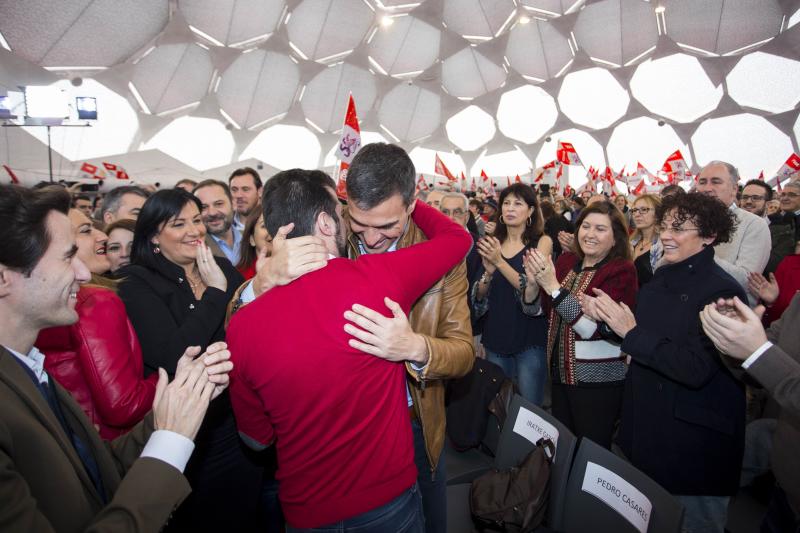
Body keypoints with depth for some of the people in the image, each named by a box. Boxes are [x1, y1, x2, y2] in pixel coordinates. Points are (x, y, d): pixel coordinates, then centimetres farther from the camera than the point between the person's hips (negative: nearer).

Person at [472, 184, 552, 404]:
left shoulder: (542, 242, -4)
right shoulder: (492, 243, 5)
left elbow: (532, 291, -16)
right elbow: (479, 297, 2)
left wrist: (500, 262, -25)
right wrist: (488, 272, -17)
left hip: (529, 336, -3)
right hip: (496, 335, 3)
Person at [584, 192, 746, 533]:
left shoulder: (722, 292, -20)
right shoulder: (662, 278, 3)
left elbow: (695, 369, -28)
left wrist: (631, 332, -27)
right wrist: (604, 317, -4)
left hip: (695, 444, -7)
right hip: (647, 428, 8)